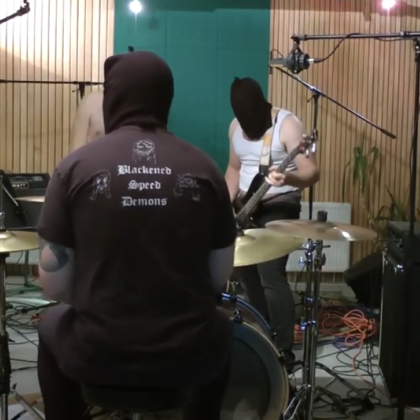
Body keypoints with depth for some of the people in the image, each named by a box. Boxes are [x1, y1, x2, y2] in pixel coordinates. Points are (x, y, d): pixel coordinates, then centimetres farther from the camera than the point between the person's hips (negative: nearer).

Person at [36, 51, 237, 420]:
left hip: (98, 352, -1)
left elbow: (55, 285, -6)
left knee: (52, 329, 33)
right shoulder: (205, 169, -3)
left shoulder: (76, 167, -8)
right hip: (189, 354, 2)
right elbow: (220, 280, 2)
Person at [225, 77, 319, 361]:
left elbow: (312, 173, -23)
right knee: (244, 269, 10)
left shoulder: (287, 124, -16)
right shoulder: (236, 126, 5)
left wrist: (287, 179, -44)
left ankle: (284, 348, -5)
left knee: (271, 275, -15)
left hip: (279, 207, -7)